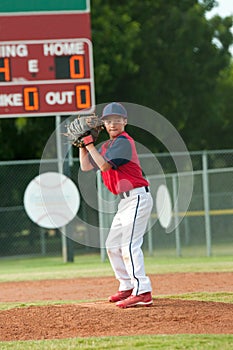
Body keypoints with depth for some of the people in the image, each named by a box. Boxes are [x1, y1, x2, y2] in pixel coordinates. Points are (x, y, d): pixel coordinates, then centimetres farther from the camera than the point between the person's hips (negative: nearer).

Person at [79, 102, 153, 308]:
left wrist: (90, 144, -14)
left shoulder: (123, 142, -12)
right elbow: (86, 166, 20)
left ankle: (142, 292, -26)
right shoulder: (107, 146, 17)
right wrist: (82, 143, 14)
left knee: (129, 245, -20)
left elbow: (104, 165, -20)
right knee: (113, 245, 16)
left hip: (137, 198, -10)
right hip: (125, 201, 10)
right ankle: (127, 287, 24)